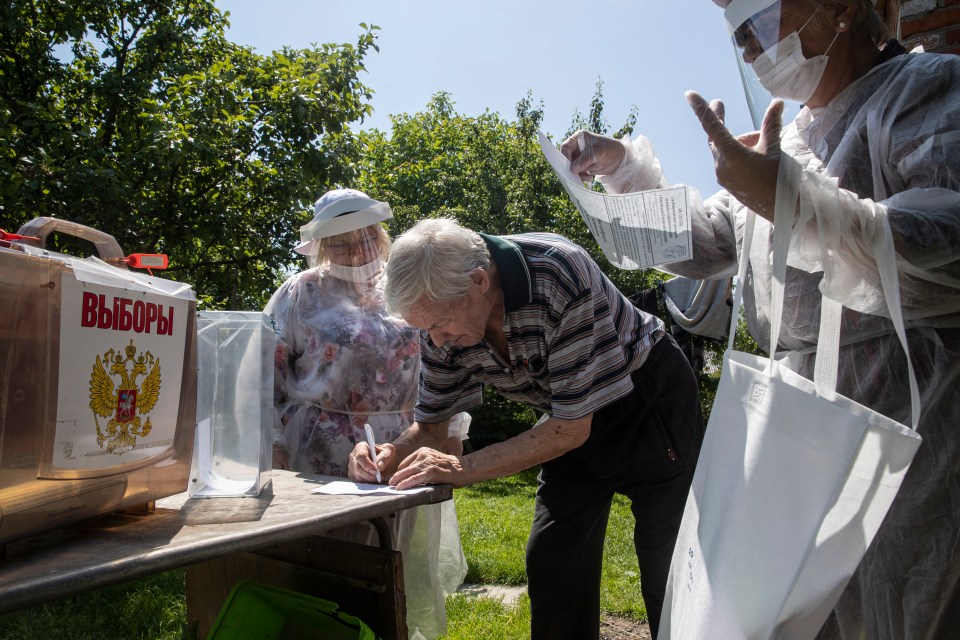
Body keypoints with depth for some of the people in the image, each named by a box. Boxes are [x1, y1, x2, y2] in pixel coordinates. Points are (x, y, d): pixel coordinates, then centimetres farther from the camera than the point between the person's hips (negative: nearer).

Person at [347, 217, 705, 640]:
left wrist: (464, 468, -32)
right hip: (574, 418, 5)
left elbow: (572, 428, -30)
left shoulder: (561, 275, -36)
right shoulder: (440, 312, -17)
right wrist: (391, 454, -25)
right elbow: (430, 424, -3)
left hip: (650, 402, -5)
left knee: (668, 567, -1)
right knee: (550, 563, 2)